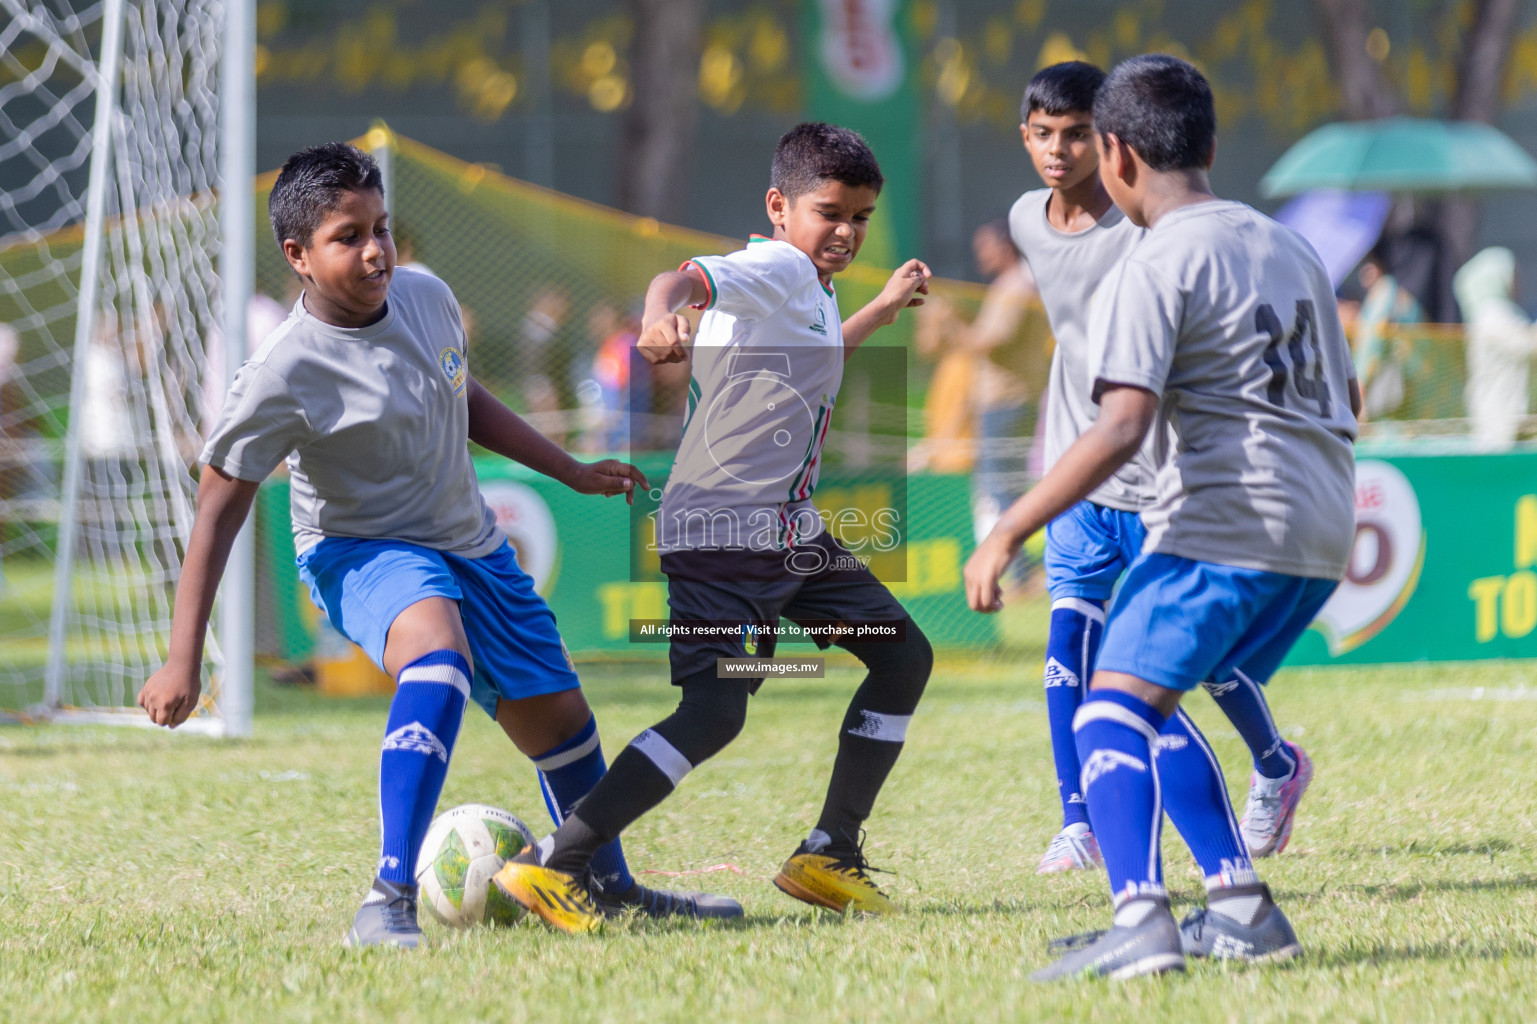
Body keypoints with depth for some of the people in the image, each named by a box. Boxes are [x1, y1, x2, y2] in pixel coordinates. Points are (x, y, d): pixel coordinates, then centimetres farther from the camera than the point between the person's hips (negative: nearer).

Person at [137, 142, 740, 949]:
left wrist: (572, 472, 22)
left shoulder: (426, 299, -5)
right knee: (437, 656, -38)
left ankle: (609, 886, 42)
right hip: (360, 551, -7)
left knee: (558, 717, 15)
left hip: (469, 545, 7)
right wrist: (183, 662, -22)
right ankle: (389, 902, -41)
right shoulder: (283, 374, -24)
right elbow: (219, 510, -19)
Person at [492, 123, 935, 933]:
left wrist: (882, 310, 49)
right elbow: (688, 278, -32)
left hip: (789, 532, 10)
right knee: (715, 711, -21)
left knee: (904, 655, 13)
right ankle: (549, 866, -23)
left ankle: (829, 855, 16)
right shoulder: (777, 269, -10)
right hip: (725, 528, -10)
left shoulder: (809, 289, 20)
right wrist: (662, 311, -54)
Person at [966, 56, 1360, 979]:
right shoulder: (1290, 248, 19)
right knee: (1153, 713, 20)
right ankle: (1242, 910, 11)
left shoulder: (1153, 269, -7)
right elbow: (1347, 401, 28)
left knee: (1111, 714, -13)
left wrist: (1008, 534, -17)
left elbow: (1121, 429, -19)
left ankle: (1140, 920, -34)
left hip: (1223, 520, -8)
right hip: (1322, 534, 8)